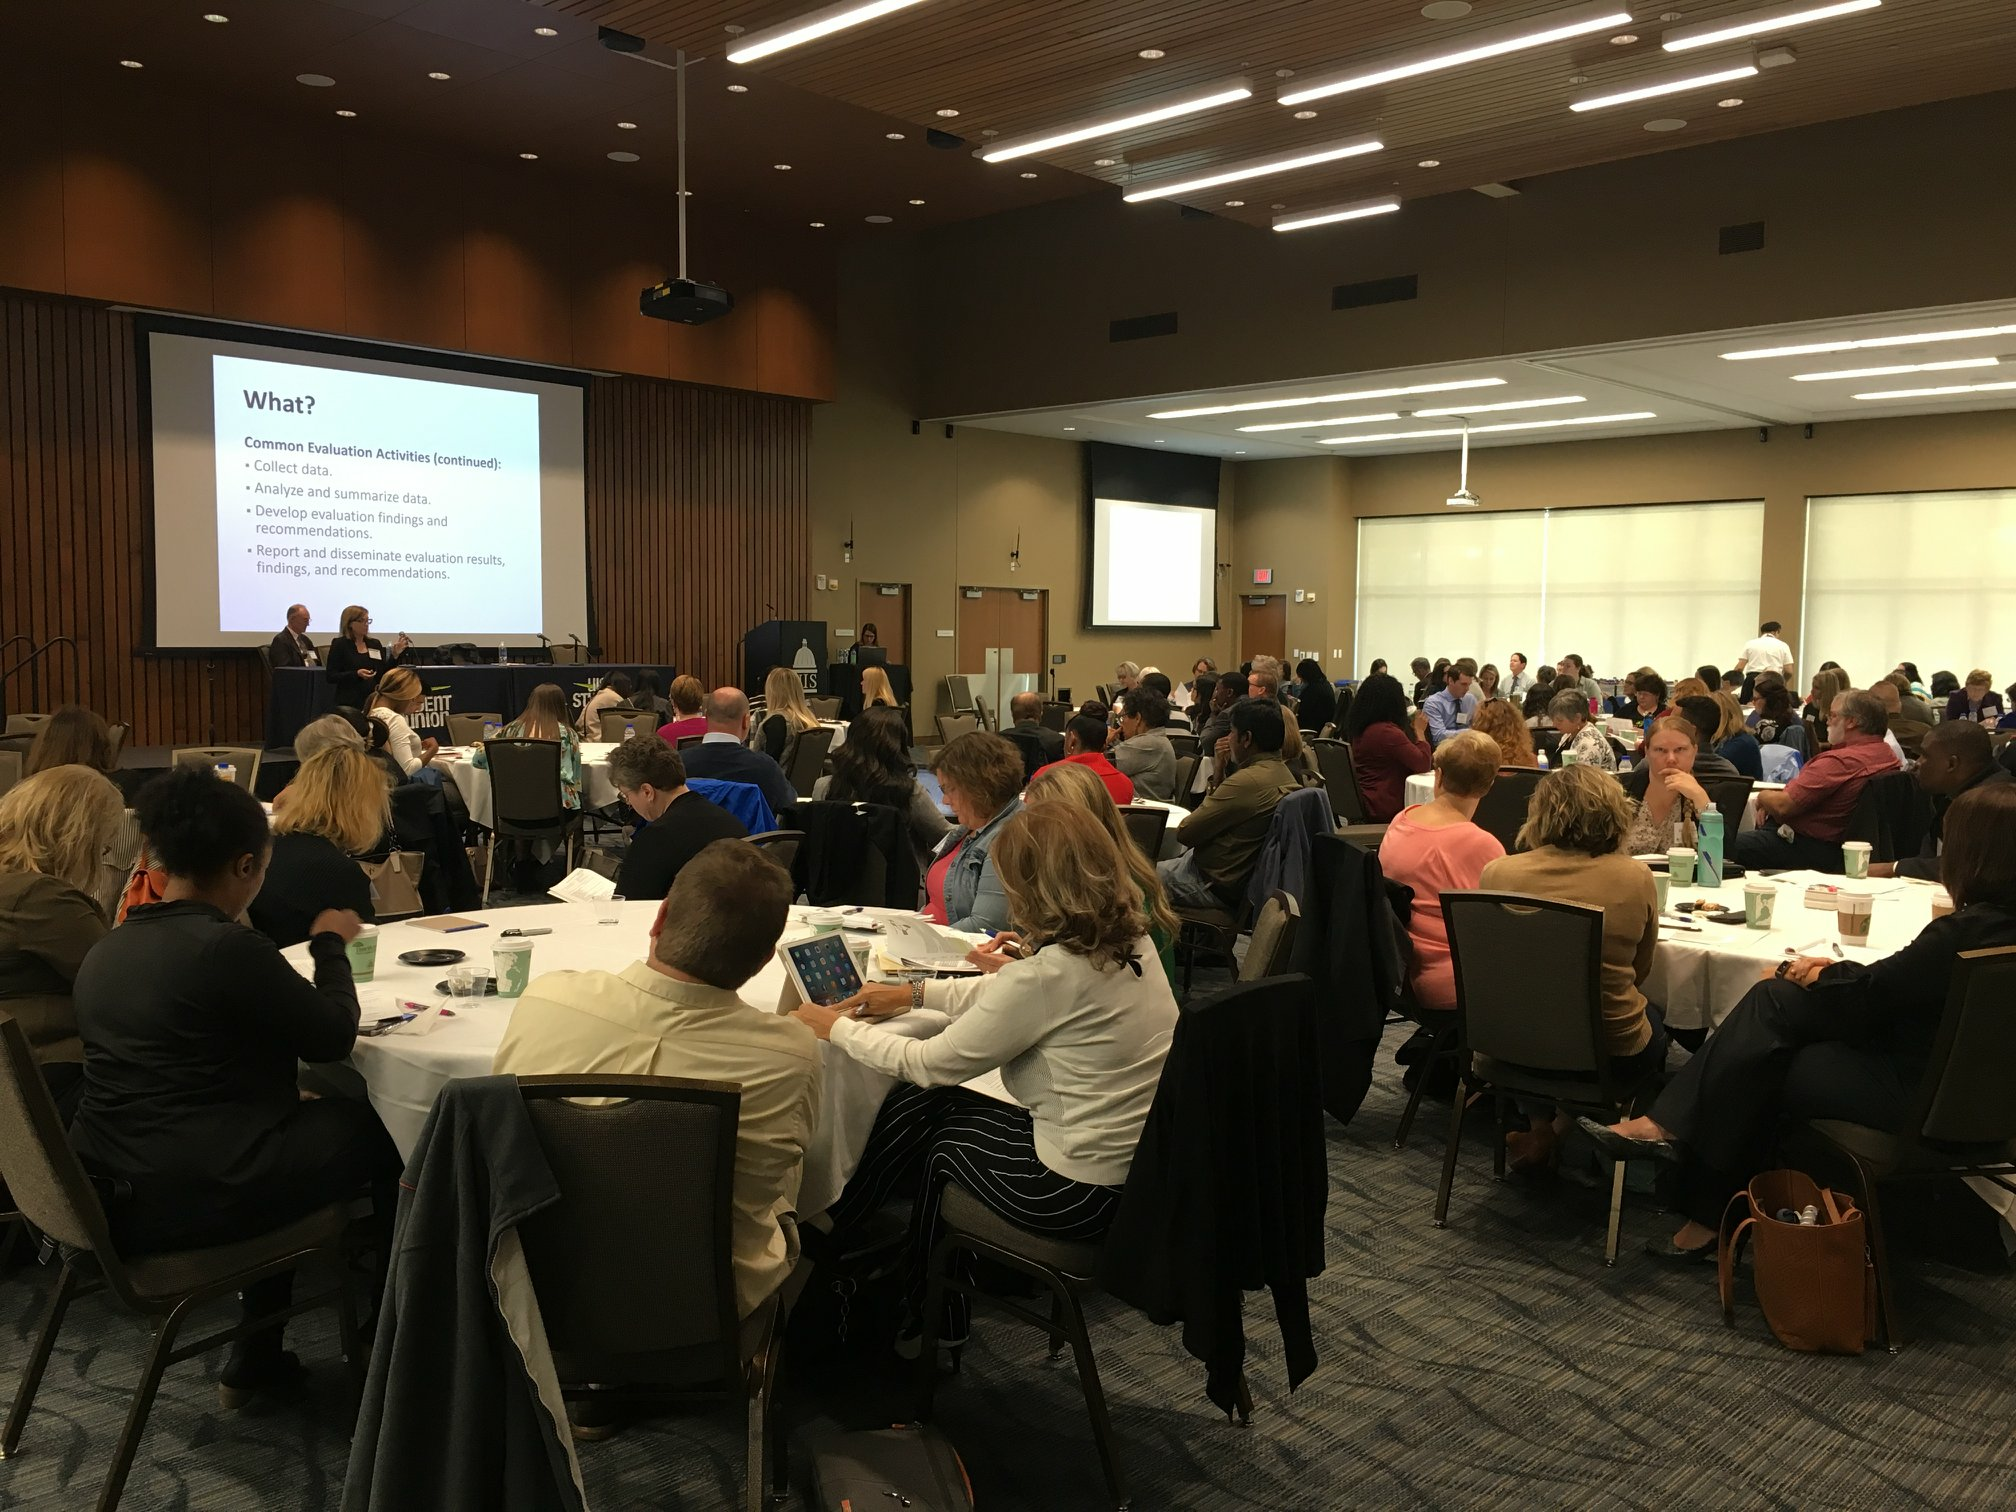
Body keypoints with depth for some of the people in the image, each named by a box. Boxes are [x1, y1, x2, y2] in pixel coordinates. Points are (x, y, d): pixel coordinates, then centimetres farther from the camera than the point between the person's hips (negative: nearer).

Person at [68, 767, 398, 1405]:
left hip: (106, 1197, 9)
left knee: (294, 1113, 30)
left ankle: (256, 1357, 32)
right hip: (191, 1200, -8)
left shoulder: (104, 952, 7)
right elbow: (334, 1037, -9)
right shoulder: (228, 948, -20)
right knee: (383, 1128, 9)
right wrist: (330, 945, 6)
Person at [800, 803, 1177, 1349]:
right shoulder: (1130, 941, 0)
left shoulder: (1050, 973, -25)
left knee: (922, 1112, 14)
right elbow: (1003, 997, 16)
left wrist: (837, 1028, 0)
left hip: (1082, 1191, -8)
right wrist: (914, 994, 15)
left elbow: (930, 1063, -14)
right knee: (917, 1105, 15)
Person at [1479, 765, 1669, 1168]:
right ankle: (1565, 1126, 27)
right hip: (1613, 1051, -1)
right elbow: (1640, 971, 3)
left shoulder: (1499, 873, -14)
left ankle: (1539, 1129, 32)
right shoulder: (1635, 878, -14)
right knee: (1654, 1019, 33)